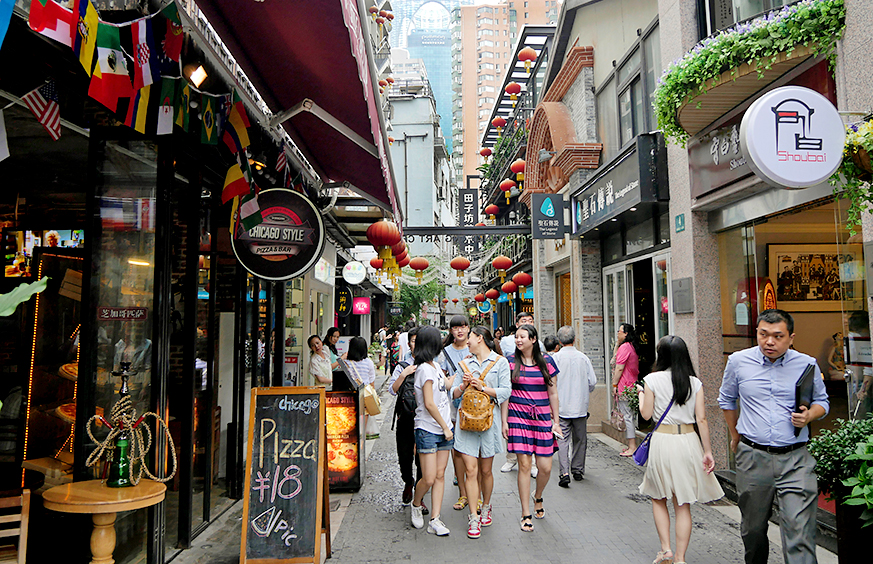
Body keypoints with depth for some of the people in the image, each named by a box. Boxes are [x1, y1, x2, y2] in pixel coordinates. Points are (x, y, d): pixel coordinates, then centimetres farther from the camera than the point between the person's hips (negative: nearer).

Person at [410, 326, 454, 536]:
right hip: (427, 430, -8)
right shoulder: (425, 369, -15)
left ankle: (435, 519, 11)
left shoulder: (435, 366, 12)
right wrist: (445, 427, -11)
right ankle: (415, 505, 24)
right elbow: (429, 404, -17)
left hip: (444, 429, 8)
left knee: (440, 475, 6)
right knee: (429, 479, -4)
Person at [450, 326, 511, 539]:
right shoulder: (465, 363, 13)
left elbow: (505, 391, -5)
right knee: (470, 470, -5)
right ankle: (473, 518, 3)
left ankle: (486, 507, 33)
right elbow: (454, 393, 13)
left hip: (489, 419, -2)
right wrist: (464, 385, -7)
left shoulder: (500, 362, 3)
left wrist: (483, 387, -13)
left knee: (485, 470, 9)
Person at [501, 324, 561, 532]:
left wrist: (556, 421, 8)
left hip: (542, 417, 1)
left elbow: (552, 393, 10)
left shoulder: (546, 362, 5)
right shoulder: (511, 362, 2)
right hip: (518, 415, -1)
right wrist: (504, 421, 0)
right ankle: (526, 514, 11)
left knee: (545, 467, -1)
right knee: (524, 465, -3)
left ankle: (538, 497, 32)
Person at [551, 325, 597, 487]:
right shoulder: (583, 357, -1)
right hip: (580, 406, 2)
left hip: (562, 406, -2)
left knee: (563, 439, -1)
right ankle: (578, 470, 24)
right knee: (580, 439, 16)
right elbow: (592, 381, 1)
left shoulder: (555, 358, -8)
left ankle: (564, 473, -12)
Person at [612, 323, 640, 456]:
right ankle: (631, 445, 17)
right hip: (630, 385, 10)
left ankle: (632, 447, -4)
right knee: (628, 416, 13)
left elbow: (619, 368, -17)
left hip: (623, 387, -10)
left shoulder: (624, 347, -14)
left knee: (627, 416, -6)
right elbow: (615, 360, 24)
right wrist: (616, 345, 18)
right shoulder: (631, 347, 16)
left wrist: (614, 385, -13)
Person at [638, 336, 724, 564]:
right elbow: (701, 419, -2)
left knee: (658, 498, 16)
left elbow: (646, 414, -3)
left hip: (663, 440, -2)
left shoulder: (652, 380, -6)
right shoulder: (695, 383, 1)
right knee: (683, 504, 10)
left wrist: (641, 394, 15)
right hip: (688, 442, 3)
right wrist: (707, 451, 3)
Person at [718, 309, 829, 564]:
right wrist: (736, 436, 21)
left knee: (799, 531, -9)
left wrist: (809, 415, -8)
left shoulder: (807, 364, 1)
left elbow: (822, 401, 15)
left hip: (795, 459, -1)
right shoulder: (738, 361, 2)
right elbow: (726, 399, 17)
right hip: (752, 457, 1)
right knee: (753, 529, 14)